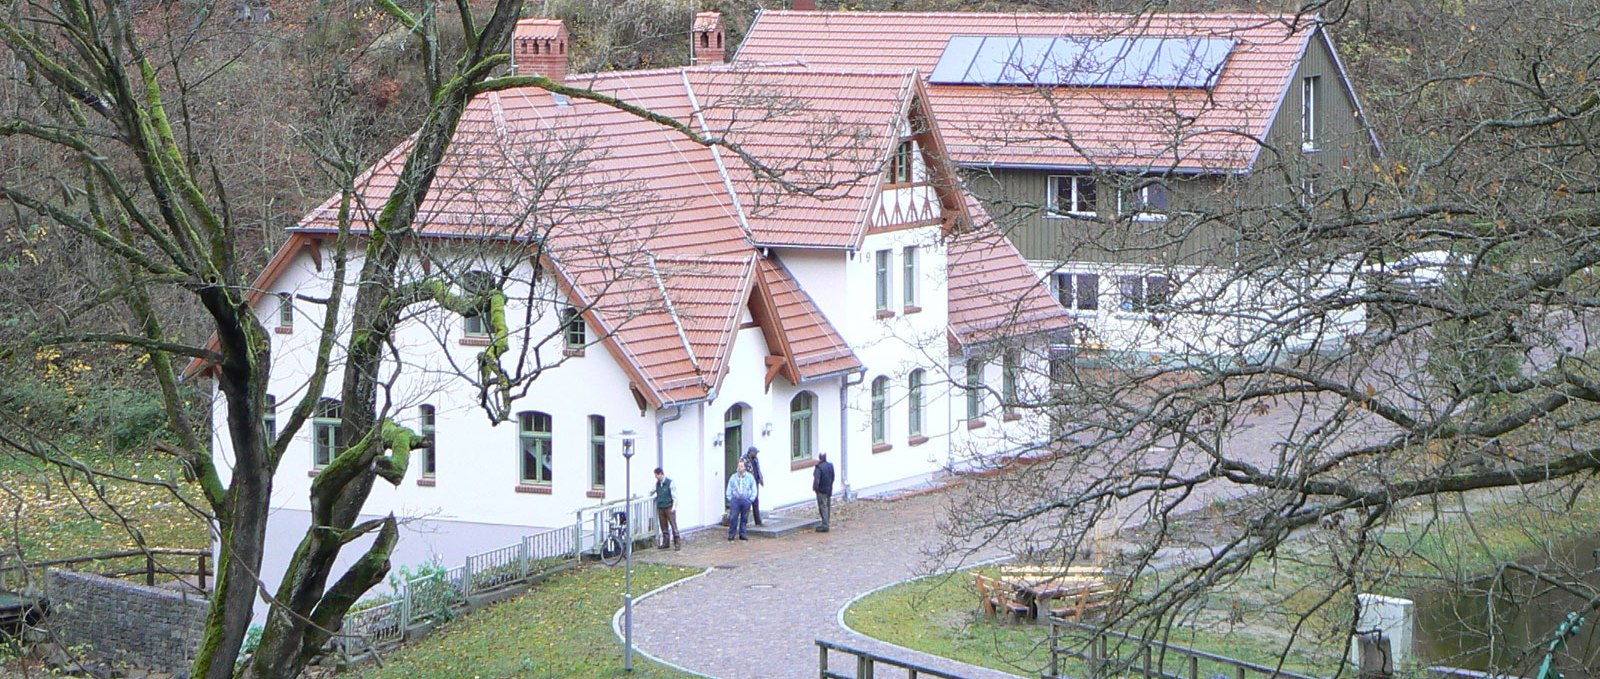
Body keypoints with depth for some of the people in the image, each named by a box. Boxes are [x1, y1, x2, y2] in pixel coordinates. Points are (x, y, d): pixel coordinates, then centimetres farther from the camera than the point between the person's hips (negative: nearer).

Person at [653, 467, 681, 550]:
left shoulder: (670, 483, -9)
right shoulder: (657, 483, 9)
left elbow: (674, 496, -9)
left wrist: (674, 506, -16)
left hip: (669, 507, -6)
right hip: (660, 508, 6)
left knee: (673, 525, -6)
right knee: (663, 526, 8)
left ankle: (677, 543, -5)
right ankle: (666, 543, 15)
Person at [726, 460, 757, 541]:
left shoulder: (750, 477, 6)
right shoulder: (733, 477, 7)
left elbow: (754, 491, 9)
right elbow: (729, 490, 12)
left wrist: (750, 500, 0)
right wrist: (730, 499, 2)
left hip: (746, 500, 0)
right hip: (735, 500, 0)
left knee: (744, 518, 3)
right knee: (733, 517, -8)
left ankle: (742, 534, 11)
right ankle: (731, 534, -2)